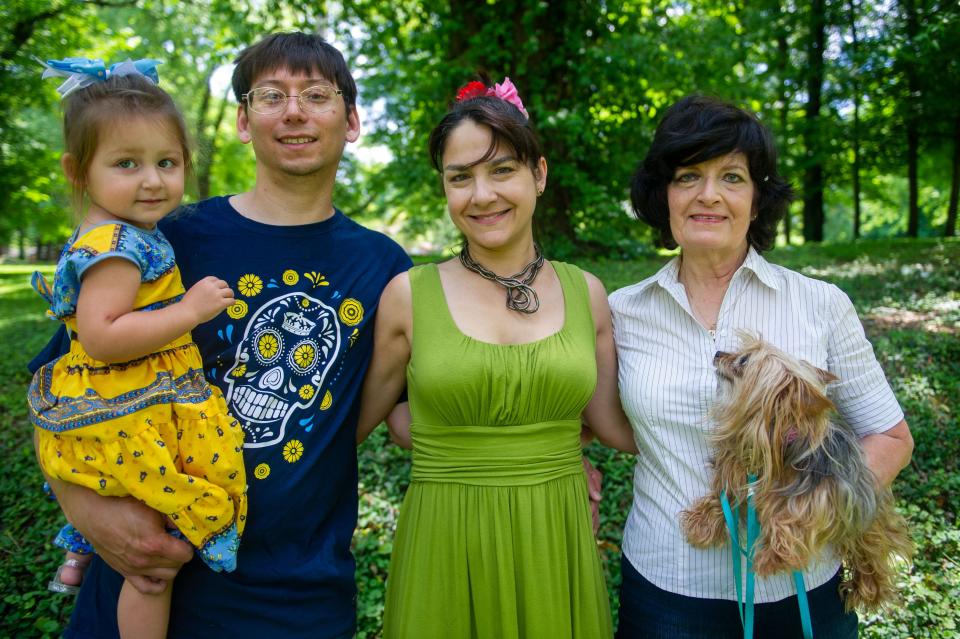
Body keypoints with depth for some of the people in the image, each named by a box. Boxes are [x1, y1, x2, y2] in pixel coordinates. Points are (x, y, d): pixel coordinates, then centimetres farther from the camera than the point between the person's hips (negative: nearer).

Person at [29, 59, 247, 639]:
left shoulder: (123, 234, 9)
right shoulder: (117, 247, -23)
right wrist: (190, 309, -27)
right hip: (126, 426, -10)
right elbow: (101, 336, -31)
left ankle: (81, 549, 55)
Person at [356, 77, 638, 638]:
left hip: (558, 550, 2)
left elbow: (614, 424, 8)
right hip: (446, 552, -2)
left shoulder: (585, 292, 1)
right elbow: (364, 419, 3)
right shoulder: (410, 294, -5)